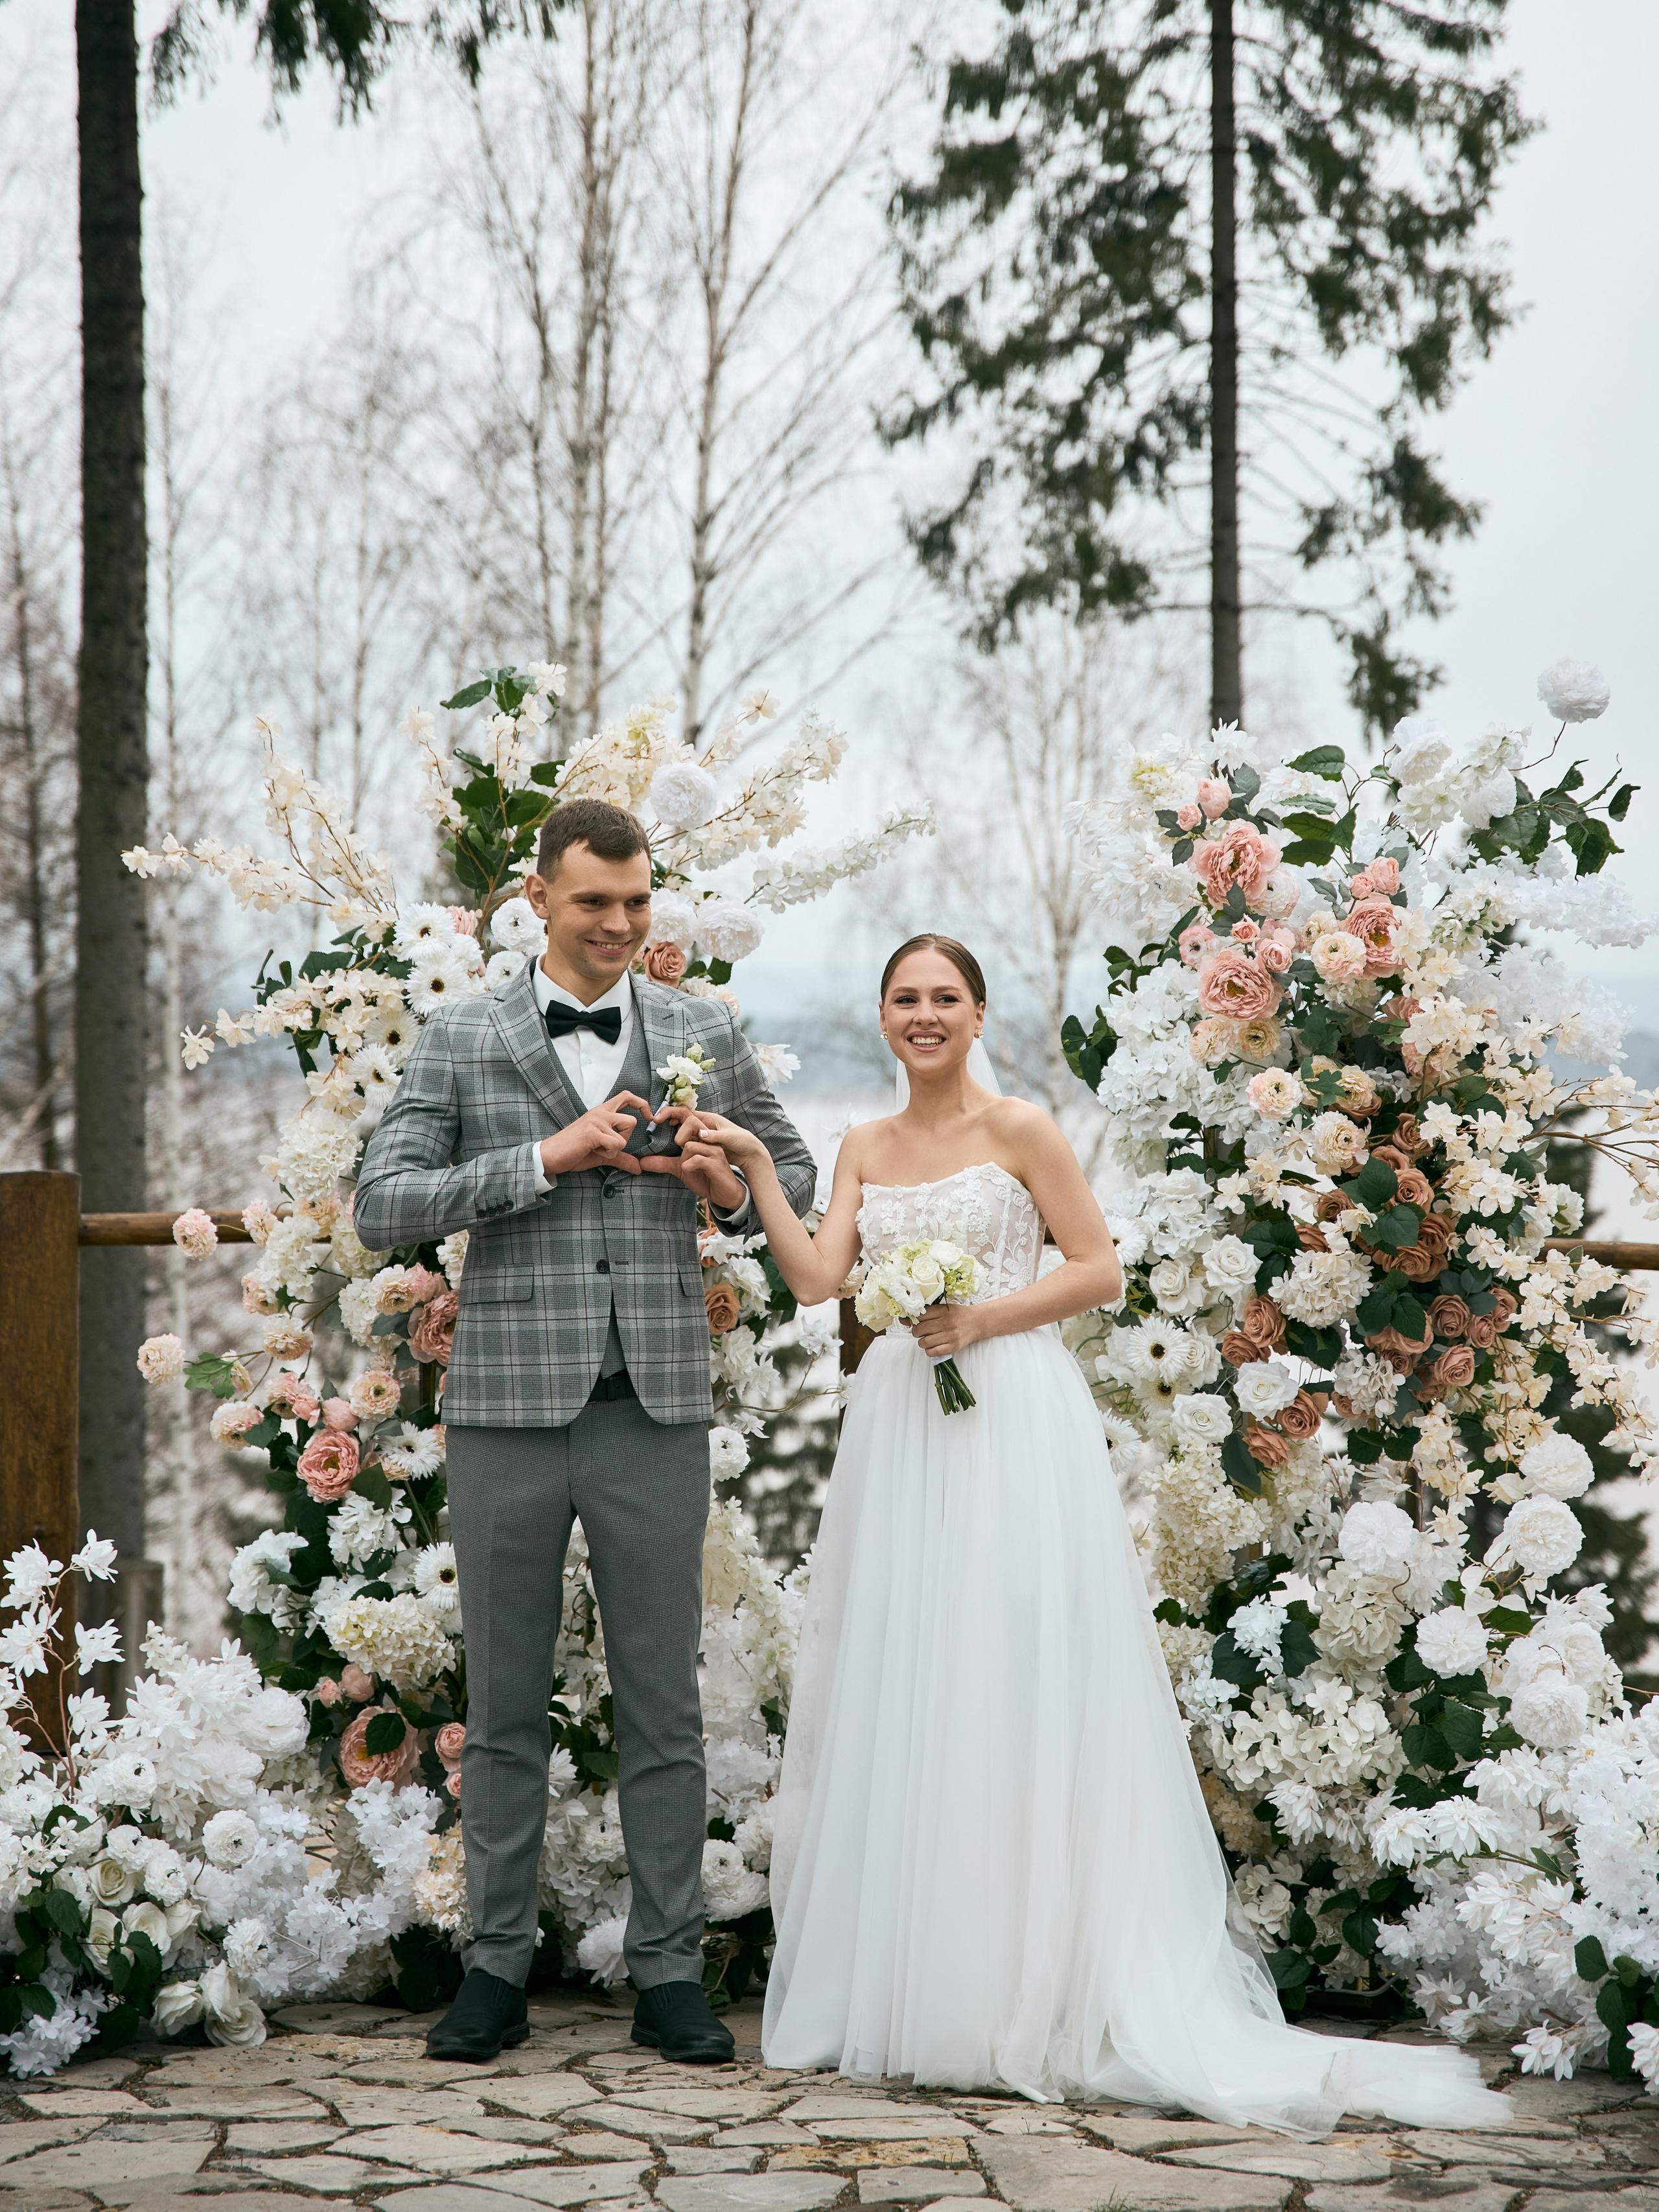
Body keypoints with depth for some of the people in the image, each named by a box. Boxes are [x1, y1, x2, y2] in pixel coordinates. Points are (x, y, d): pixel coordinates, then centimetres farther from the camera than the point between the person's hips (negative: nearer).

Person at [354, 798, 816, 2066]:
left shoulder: (707, 1034, 9)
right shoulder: (461, 1043, 3)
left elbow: (795, 1169, 19)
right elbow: (383, 1209, -4)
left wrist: (731, 1192, -5)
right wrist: (549, 1157, -13)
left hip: (655, 1411, 1)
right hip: (509, 1408, -1)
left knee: (663, 1704, 5)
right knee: (506, 1706, 7)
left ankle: (670, 1974, 12)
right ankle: (498, 1969, 17)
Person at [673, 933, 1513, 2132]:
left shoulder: (1020, 1129, -2)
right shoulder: (865, 1148, 13)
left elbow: (1101, 1271, -3)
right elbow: (817, 1279, 2)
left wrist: (987, 1316, -13)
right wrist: (756, 1167, -4)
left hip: (1011, 1426, -5)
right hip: (901, 1430, 5)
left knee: (1010, 1692, -5)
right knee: (896, 1696, 5)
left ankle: (1029, 1997, 1)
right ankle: (903, 1992, 13)